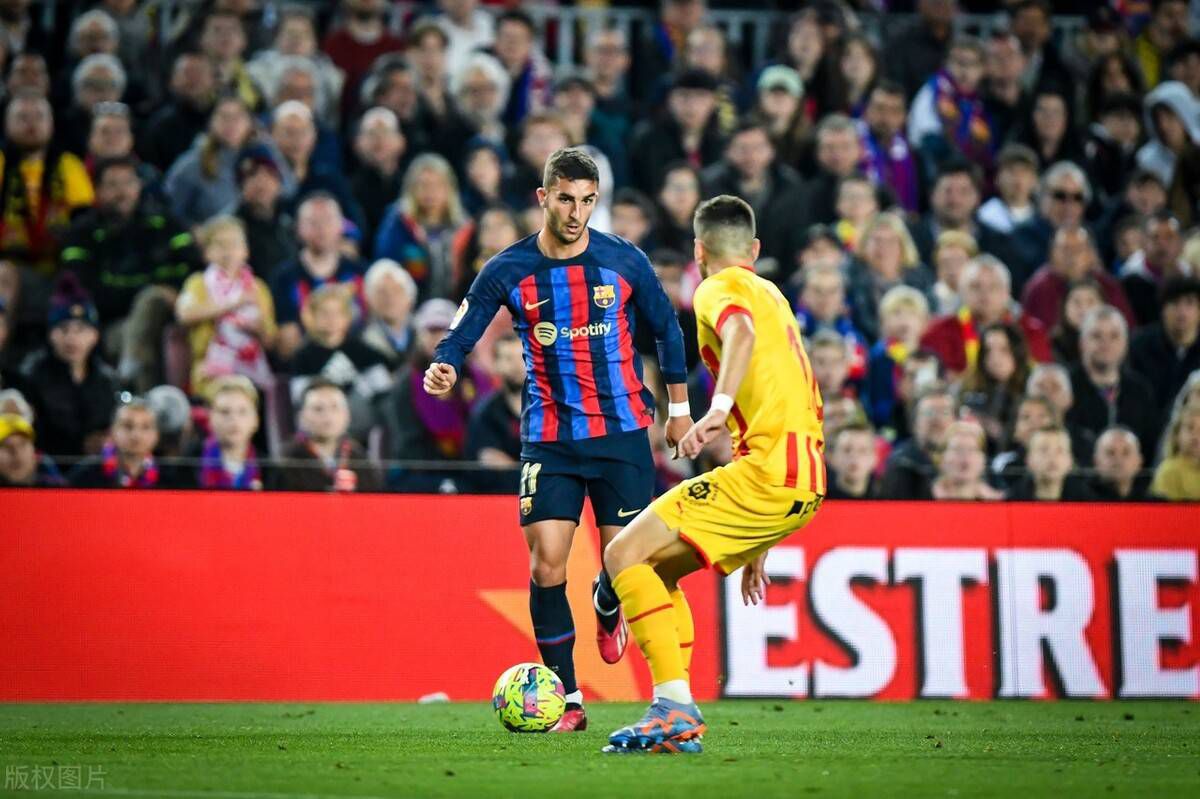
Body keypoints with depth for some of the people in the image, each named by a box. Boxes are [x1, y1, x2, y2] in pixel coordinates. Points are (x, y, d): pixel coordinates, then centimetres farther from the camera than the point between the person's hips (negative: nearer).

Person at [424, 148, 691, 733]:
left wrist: (679, 408, 15)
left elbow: (666, 328, 11)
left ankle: (608, 611, 35)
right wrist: (443, 368, -25)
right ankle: (567, 700, 0)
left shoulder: (624, 261, -2)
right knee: (547, 562, -11)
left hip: (622, 431, 0)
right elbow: (462, 332, -2)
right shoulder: (509, 271, -3)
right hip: (549, 437, 0)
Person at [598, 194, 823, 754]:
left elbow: (741, 332, -24)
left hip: (765, 474, -9)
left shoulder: (719, 288, 2)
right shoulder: (772, 296, 29)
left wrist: (718, 408, -39)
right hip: (805, 482, 9)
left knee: (626, 554, -10)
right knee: (658, 568, 18)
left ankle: (674, 709, -20)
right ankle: (678, 718, 10)